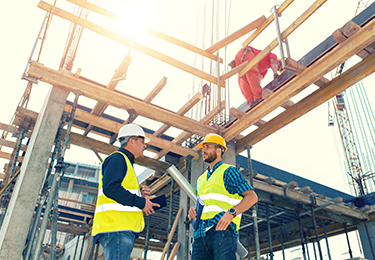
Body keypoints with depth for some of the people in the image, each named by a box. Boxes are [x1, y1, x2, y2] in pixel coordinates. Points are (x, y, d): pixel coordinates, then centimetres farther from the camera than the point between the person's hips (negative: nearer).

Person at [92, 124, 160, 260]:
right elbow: (110, 188, -19)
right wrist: (140, 202, -13)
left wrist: (140, 195, 10)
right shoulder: (118, 158, -3)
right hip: (116, 225, -10)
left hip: (124, 228, 10)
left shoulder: (125, 162, 29)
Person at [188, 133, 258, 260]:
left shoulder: (229, 171, 7)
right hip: (200, 234, 6)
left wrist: (231, 212, -16)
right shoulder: (200, 179, 28)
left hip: (221, 229, -6)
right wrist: (193, 210, 7)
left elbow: (252, 197, -2)